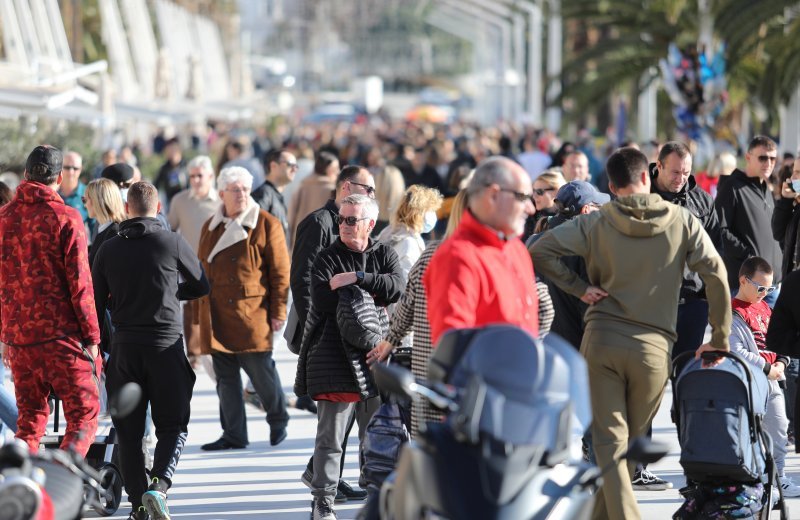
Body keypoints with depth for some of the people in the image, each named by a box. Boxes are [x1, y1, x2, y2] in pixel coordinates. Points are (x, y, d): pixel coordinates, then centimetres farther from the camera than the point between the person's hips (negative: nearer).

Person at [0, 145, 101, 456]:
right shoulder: (65, 218, -8)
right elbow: (79, 282, -9)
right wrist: (92, 336, -4)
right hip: (61, 335, -5)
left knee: (30, 416, 14)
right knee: (84, 414, 0)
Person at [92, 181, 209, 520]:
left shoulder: (108, 249, 4)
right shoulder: (173, 243, -4)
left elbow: (96, 302, 6)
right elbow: (201, 287, 9)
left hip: (123, 348, 2)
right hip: (166, 346, -2)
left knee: (128, 431, 9)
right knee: (173, 426, 5)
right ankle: (159, 485, -18)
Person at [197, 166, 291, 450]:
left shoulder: (267, 225, -2)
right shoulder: (211, 227, 13)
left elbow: (280, 272, -3)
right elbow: (201, 269, 18)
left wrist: (278, 311, -7)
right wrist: (200, 311, 14)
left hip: (253, 313, -5)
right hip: (217, 315, 5)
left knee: (261, 371, -1)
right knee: (225, 376, 6)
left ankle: (278, 420, 23)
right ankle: (233, 435, 13)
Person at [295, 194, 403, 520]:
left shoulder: (384, 255, 9)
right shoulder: (327, 258, 1)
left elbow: (396, 288, -10)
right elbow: (322, 301, -14)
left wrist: (356, 279, -18)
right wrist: (370, 296, -12)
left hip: (375, 354, 3)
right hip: (334, 355, -3)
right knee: (331, 435, -3)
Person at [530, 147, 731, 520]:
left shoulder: (596, 223, 3)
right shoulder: (682, 221, 3)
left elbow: (540, 251, -5)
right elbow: (716, 276, -2)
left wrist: (579, 287, 2)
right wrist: (720, 339, 5)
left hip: (601, 339, 0)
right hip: (653, 347, 0)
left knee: (608, 442, 0)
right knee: (631, 442, 14)